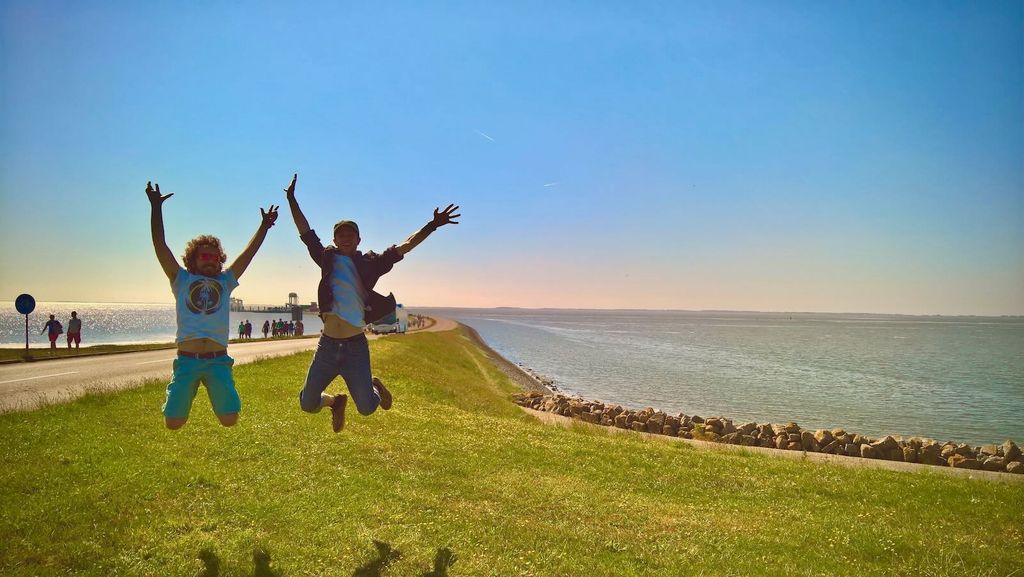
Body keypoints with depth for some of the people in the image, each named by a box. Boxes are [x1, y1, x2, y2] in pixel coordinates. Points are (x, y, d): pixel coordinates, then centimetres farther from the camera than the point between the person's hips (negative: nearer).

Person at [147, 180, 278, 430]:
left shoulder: (225, 281, 17)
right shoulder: (181, 280, 12)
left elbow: (248, 253, 16)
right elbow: (160, 245, 6)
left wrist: (264, 227, 14)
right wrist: (156, 207, 1)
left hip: (218, 361, 1)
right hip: (187, 360, -1)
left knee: (229, 420, -4)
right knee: (173, 423, 0)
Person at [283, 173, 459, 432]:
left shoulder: (369, 263, 3)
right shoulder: (327, 259, 7)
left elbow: (405, 246, -1)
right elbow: (305, 232, 9)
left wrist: (432, 225, -6)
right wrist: (291, 199, 8)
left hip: (355, 345, -2)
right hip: (327, 344, 2)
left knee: (366, 408, 1)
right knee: (307, 403, 8)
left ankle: (374, 386, 36)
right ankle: (335, 402, 41)